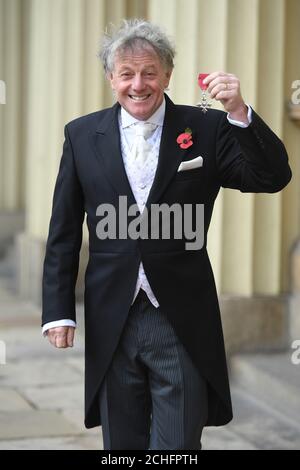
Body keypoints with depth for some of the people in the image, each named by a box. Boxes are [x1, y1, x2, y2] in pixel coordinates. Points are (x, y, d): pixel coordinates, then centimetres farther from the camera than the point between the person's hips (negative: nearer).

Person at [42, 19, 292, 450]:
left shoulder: (206, 130, -1)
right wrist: (58, 311, 1)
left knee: (178, 446, 2)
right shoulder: (83, 135, 4)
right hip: (112, 323, 2)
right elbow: (63, 233, 6)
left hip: (182, 322, -2)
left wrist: (239, 113, -23)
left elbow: (274, 178, -9)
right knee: (122, 444, 13)